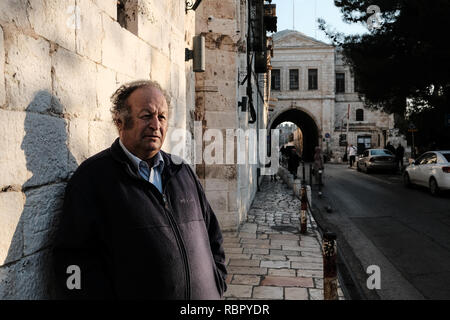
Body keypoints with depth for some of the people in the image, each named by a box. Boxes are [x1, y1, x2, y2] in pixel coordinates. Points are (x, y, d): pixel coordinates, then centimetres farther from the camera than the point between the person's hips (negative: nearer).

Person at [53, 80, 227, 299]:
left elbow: (212, 235, 12)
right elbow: (74, 260, -13)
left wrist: (215, 286, 3)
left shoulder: (182, 172, 8)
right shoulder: (91, 177, -9)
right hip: (133, 294, -4)